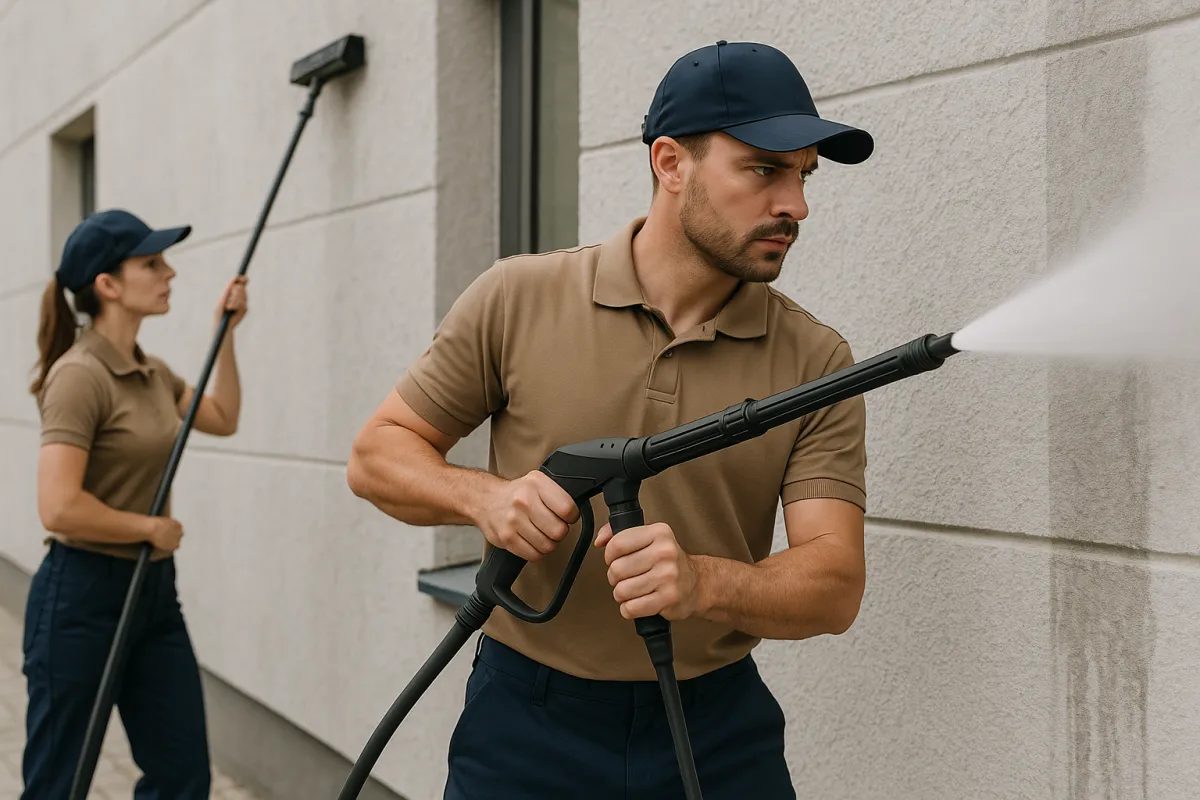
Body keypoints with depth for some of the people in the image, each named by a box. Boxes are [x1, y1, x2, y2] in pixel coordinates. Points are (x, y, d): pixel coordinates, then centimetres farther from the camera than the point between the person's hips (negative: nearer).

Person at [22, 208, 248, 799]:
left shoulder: (153, 372, 8)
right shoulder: (80, 375, -18)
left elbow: (222, 419, 23)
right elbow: (59, 510, -26)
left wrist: (226, 333, 15)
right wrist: (152, 526, -13)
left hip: (154, 591, 8)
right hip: (83, 595, -8)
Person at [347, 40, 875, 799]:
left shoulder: (818, 362, -7)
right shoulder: (517, 299, -8)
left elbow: (837, 585, -13)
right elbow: (377, 454, -1)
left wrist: (704, 584, -33)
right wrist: (483, 495, -21)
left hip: (721, 733, 1)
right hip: (528, 723, 0)